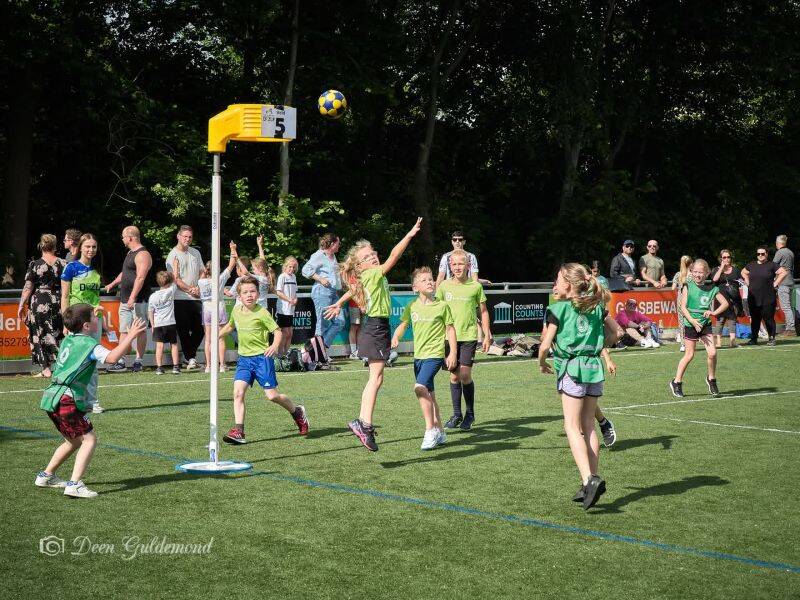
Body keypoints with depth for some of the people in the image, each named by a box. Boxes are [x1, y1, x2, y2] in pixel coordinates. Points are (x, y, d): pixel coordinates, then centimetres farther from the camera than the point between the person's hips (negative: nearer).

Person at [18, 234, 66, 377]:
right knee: (58, 334, 10)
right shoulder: (63, 264, 2)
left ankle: (45, 369, 3)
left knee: (40, 335, 5)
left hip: (39, 303, -3)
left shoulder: (35, 265, -5)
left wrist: (21, 305, 1)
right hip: (58, 303, 3)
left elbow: (28, 287, -6)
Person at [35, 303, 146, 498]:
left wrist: (92, 317, 48)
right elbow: (111, 357, -27)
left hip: (52, 399, 10)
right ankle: (75, 484, -22)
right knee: (89, 438, -10)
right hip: (67, 401, -10)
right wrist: (131, 336, -26)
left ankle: (46, 475, 34)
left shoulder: (69, 339, 17)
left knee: (74, 440, 24)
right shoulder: (89, 344, -10)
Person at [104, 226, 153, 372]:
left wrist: (133, 297, -28)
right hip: (125, 300, 10)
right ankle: (121, 362, 8)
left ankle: (138, 361, 3)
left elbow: (140, 278, -22)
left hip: (138, 300, -10)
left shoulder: (142, 255, -13)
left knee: (140, 331, -2)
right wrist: (113, 284, 43)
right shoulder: (130, 253, 18)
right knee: (123, 331, 7)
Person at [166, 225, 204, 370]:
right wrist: (190, 290, -12)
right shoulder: (173, 255, -3)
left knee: (200, 329, 5)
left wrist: (198, 287, -2)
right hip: (181, 298, -5)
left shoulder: (195, 252, 14)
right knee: (184, 330, -3)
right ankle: (190, 358, 5)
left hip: (196, 297, 5)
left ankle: (190, 354, 25)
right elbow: (176, 279, -9)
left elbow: (202, 272, 16)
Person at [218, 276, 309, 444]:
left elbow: (277, 330, -9)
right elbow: (230, 326, 28)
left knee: (272, 395, -5)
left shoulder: (262, 313, -12)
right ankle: (238, 431, -11)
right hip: (244, 359, 5)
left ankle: (297, 412, 23)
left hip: (262, 357, -5)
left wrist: (275, 345, -27)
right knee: (238, 392, -12)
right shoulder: (236, 311, 6)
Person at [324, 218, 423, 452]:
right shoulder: (373, 275, -13)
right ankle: (364, 423, -24)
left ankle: (363, 422, 10)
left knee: (375, 378, 10)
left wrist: (339, 304, 49)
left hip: (375, 328, 10)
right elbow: (393, 257, -23)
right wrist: (410, 235, -26)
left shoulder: (365, 278, 14)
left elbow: (352, 291, 32)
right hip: (376, 329, -10)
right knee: (376, 377, -16)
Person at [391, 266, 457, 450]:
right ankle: (439, 432, 24)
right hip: (418, 355, 6)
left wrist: (453, 354, -2)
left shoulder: (442, 306, -4)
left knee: (420, 387, -23)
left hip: (435, 354, -6)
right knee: (429, 395, 12)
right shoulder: (412, 307, 6)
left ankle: (430, 429, -15)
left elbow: (450, 329, 1)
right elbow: (403, 325, 11)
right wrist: (395, 337, -10)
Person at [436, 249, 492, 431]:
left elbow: (483, 311, 7)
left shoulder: (475, 286, -1)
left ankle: (470, 414, 8)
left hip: (469, 336, -2)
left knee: (465, 374, -7)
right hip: (450, 336, 2)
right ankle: (456, 414, 16)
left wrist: (487, 336, 6)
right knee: (454, 375, 6)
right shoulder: (444, 286, 4)